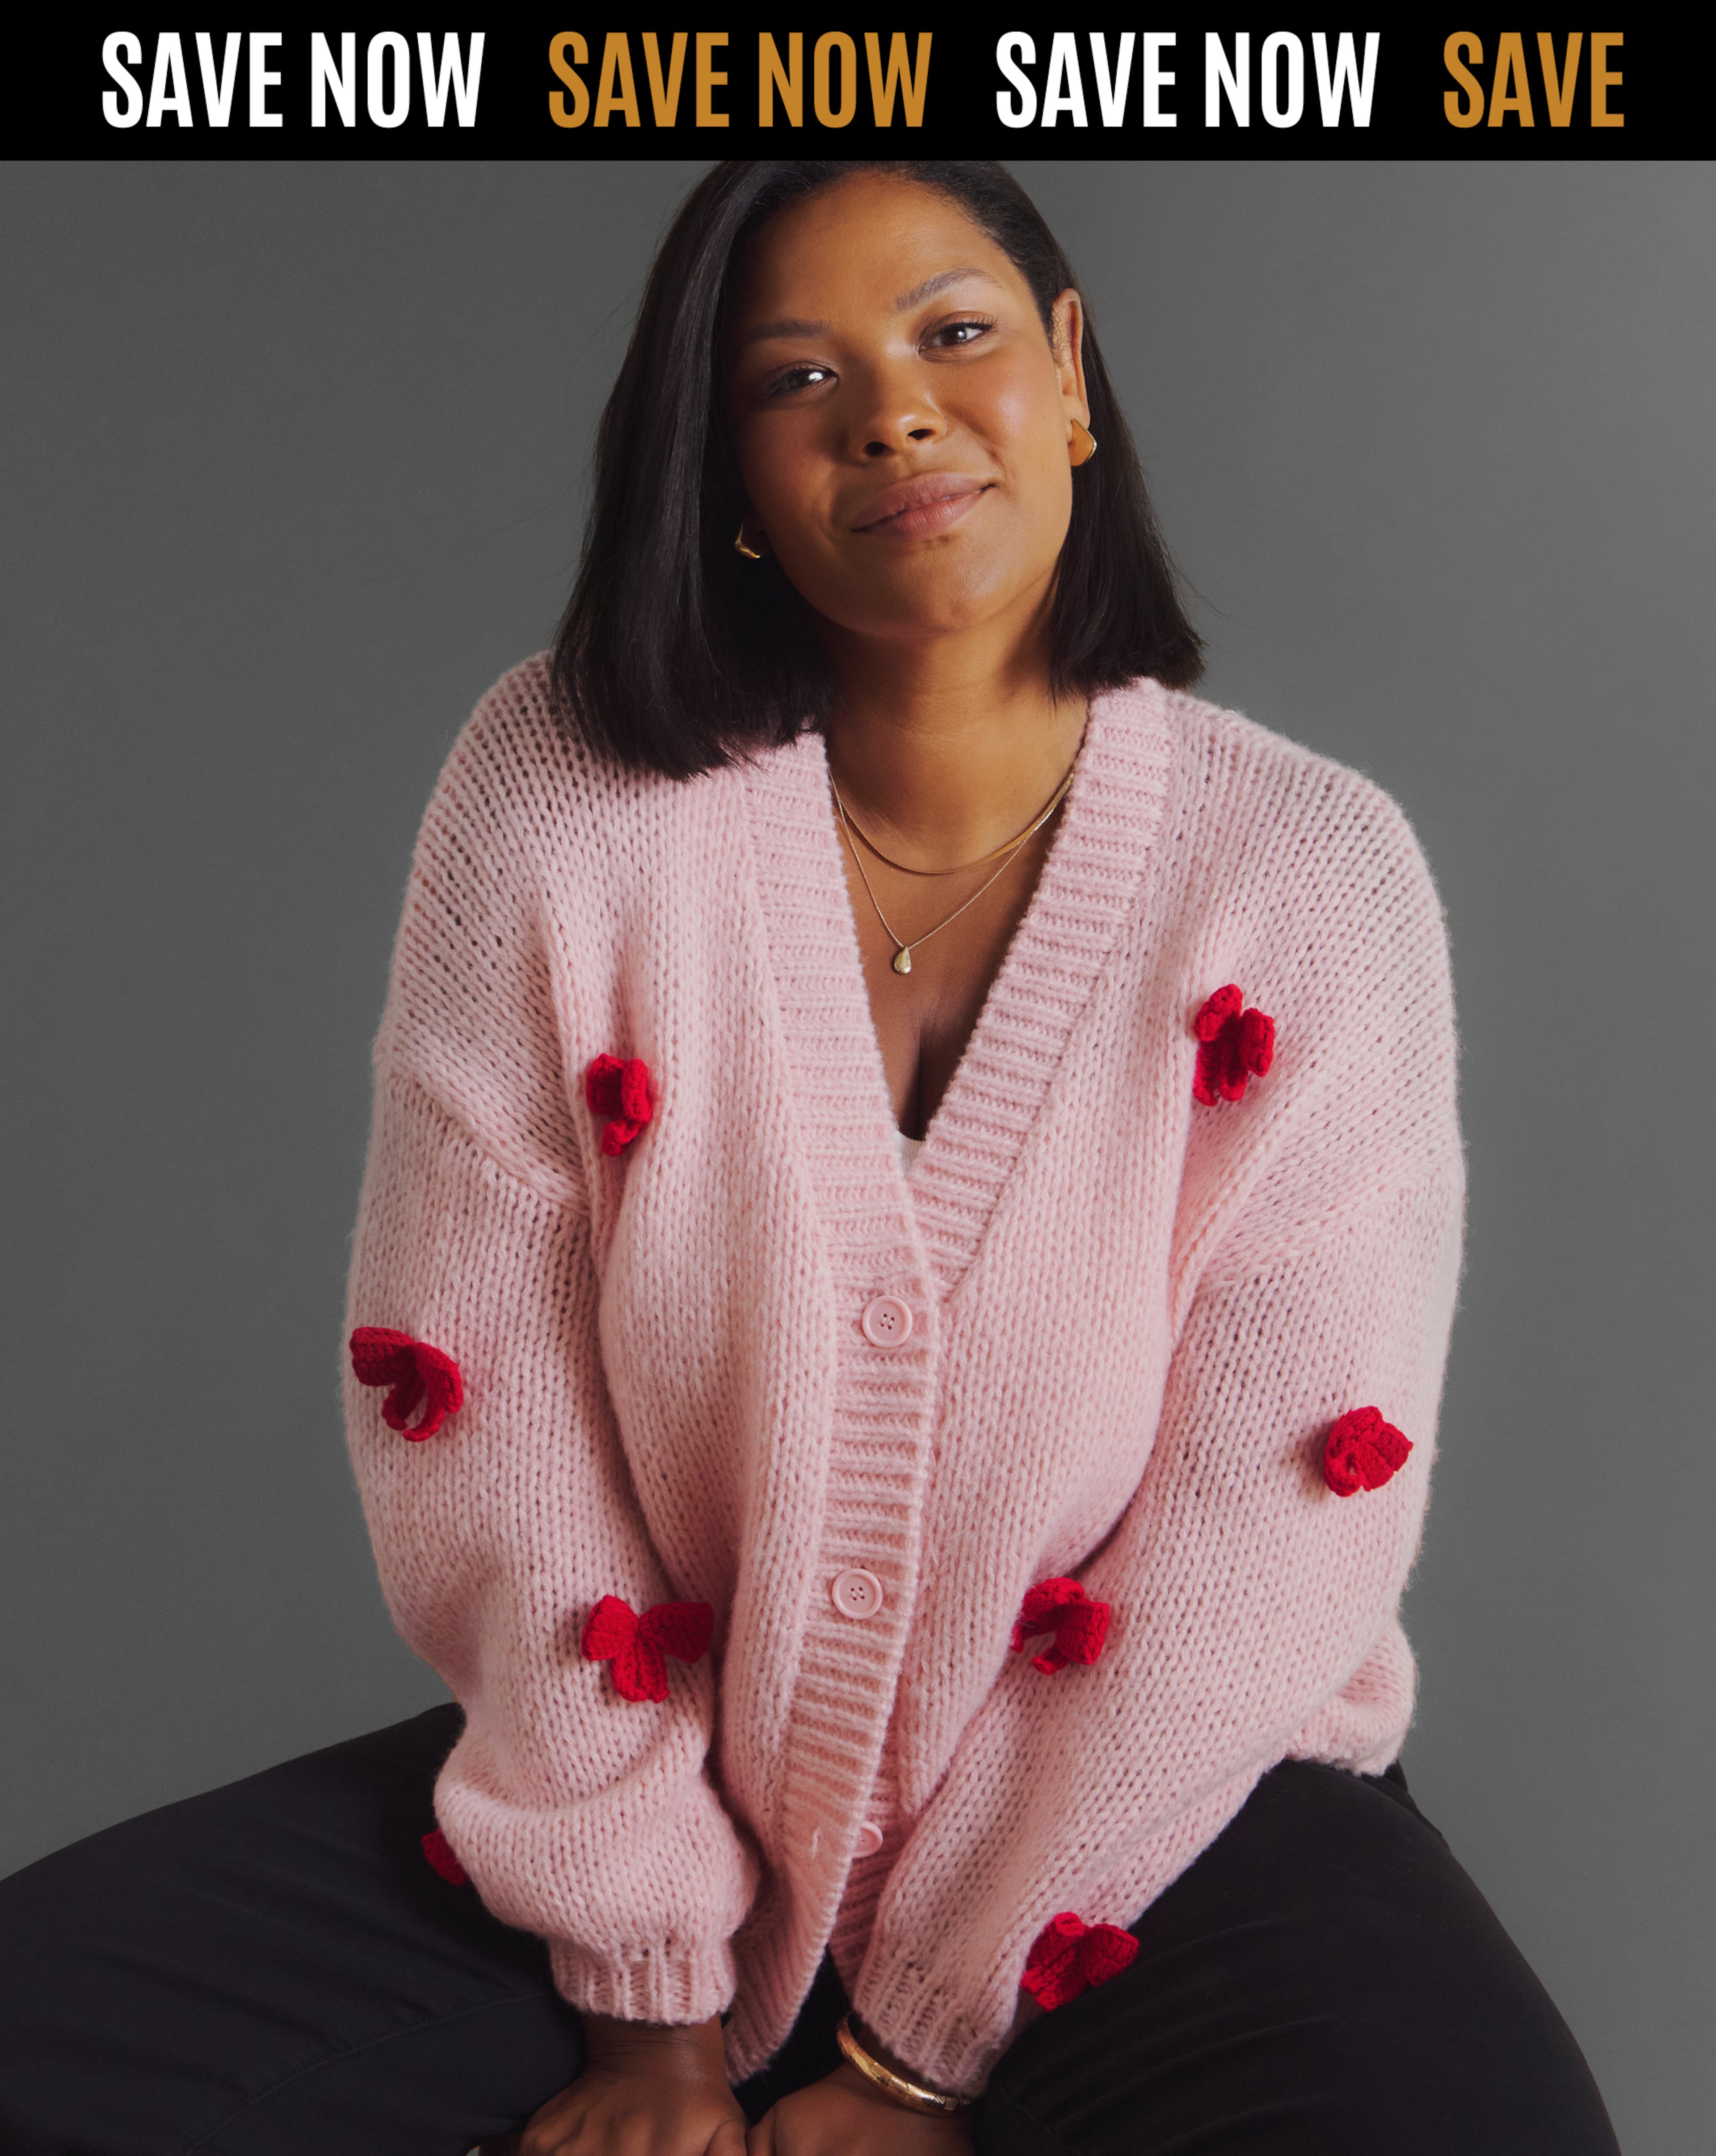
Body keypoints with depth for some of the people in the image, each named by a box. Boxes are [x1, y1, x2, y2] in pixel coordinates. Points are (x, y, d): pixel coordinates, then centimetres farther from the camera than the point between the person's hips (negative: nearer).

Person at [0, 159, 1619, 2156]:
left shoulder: (1309, 879, -11)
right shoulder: (561, 791, -10)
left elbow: (1273, 1533, -13)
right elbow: (476, 1414, -10)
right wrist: (653, 1992, -6)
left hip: (1157, 1818, 0)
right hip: (664, 1775, 1)